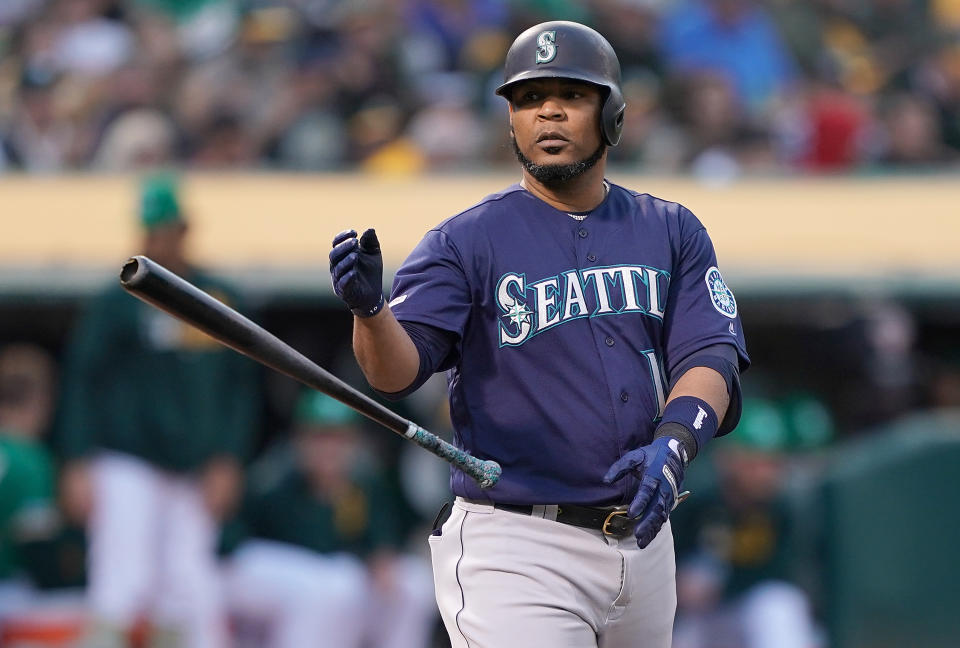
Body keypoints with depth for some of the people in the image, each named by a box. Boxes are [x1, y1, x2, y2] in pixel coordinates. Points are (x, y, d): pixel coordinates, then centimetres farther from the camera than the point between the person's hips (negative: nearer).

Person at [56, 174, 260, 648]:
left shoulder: (221, 301, 9)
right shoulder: (119, 303, -4)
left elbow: (240, 388, 15)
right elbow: (80, 384, -3)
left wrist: (227, 461, 5)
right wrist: (78, 466, -10)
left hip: (194, 476, 5)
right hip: (126, 470, -5)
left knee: (191, 598, 3)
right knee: (125, 587, -14)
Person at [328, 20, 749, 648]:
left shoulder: (673, 232, 8)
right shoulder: (467, 241, -3)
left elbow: (711, 359, -2)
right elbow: (397, 370, -15)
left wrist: (674, 443, -23)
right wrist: (371, 309, -39)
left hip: (642, 543, 5)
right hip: (515, 548, -5)